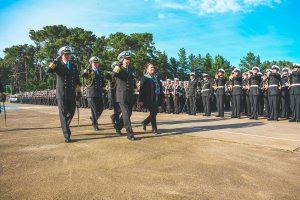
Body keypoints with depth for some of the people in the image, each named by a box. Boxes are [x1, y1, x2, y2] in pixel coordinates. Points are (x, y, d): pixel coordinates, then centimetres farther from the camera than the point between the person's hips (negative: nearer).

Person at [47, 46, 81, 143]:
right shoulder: (57, 65, 2)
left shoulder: (73, 66, 12)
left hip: (71, 94, 4)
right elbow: (48, 70, -18)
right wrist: (56, 60, -20)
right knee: (63, 114, -7)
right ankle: (66, 135, -4)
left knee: (71, 112, 11)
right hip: (61, 94, -4)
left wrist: (78, 91, 10)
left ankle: (64, 126, 39)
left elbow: (77, 80, 15)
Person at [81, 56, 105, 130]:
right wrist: (88, 67, -29)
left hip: (99, 94, 6)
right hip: (91, 94, -5)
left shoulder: (100, 72, 17)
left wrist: (103, 88, 15)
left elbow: (103, 82, 28)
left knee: (101, 108, 5)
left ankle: (93, 118, 31)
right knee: (94, 109, -4)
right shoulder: (88, 71, -1)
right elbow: (82, 75, -24)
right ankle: (94, 124, 11)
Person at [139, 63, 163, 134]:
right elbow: (142, 89, -9)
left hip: (156, 99, 6)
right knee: (153, 113, -2)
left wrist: (161, 98, 10)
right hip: (149, 99, -6)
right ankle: (154, 128, 11)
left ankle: (145, 122, 31)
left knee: (154, 113, 9)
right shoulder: (144, 78, -3)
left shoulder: (156, 78, 14)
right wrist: (141, 100, -15)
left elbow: (160, 88, 15)